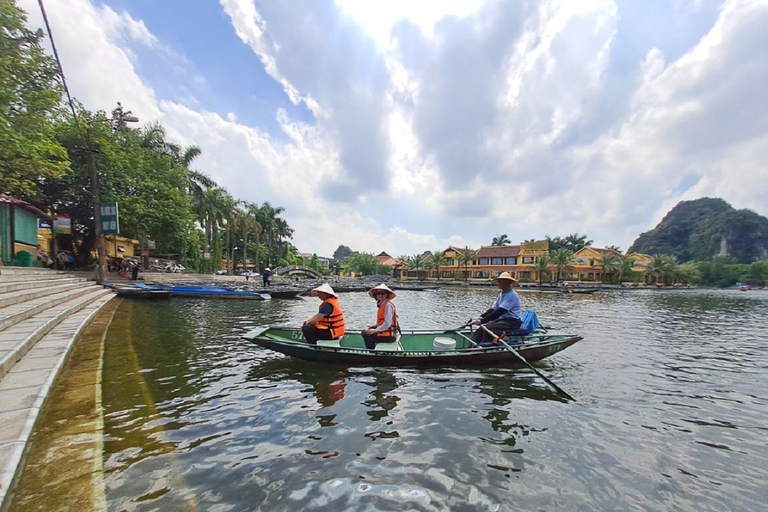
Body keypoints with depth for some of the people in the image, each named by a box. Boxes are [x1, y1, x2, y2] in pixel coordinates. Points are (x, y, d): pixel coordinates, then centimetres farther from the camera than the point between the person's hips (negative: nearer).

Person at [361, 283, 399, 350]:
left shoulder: (388, 305, -18)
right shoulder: (382, 304, 10)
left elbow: (387, 323, -22)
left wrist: (375, 330, -18)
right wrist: (374, 326, 7)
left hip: (389, 336, -10)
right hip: (385, 332, 10)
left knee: (367, 335, -13)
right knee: (364, 332, 14)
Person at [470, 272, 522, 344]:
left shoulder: (512, 295, -17)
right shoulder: (501, 295, 14)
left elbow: (499, 311, -25)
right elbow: (493, 309, 8)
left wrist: (483, 320, -28)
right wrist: (481, 317, -9)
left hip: (512, 322, -8)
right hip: (502, 319, 8)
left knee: (489, 328, -28)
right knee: (482, 327, -12)